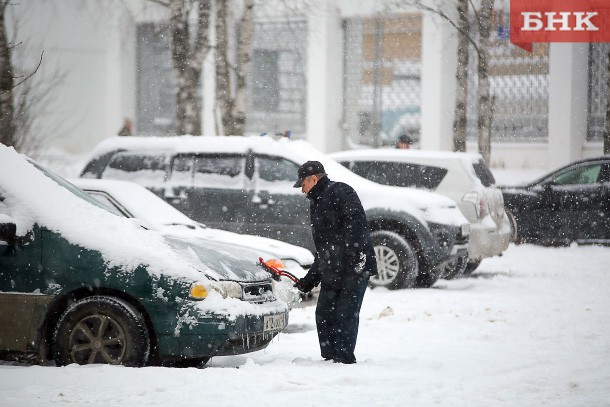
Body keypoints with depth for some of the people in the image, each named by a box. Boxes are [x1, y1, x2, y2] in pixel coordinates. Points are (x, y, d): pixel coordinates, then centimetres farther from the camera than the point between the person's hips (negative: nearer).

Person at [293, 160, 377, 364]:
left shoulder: (340, 192, -5)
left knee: (346, 314, -9)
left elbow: (356, 222, -21)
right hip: (331, 273, 10)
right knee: (324, 315, 9)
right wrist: (309, 279, 25)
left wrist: (356, 255, -31)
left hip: (355, 269, -10)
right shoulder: (316, 204, 25)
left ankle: (345, 358, -5)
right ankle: (329, 357, 16)